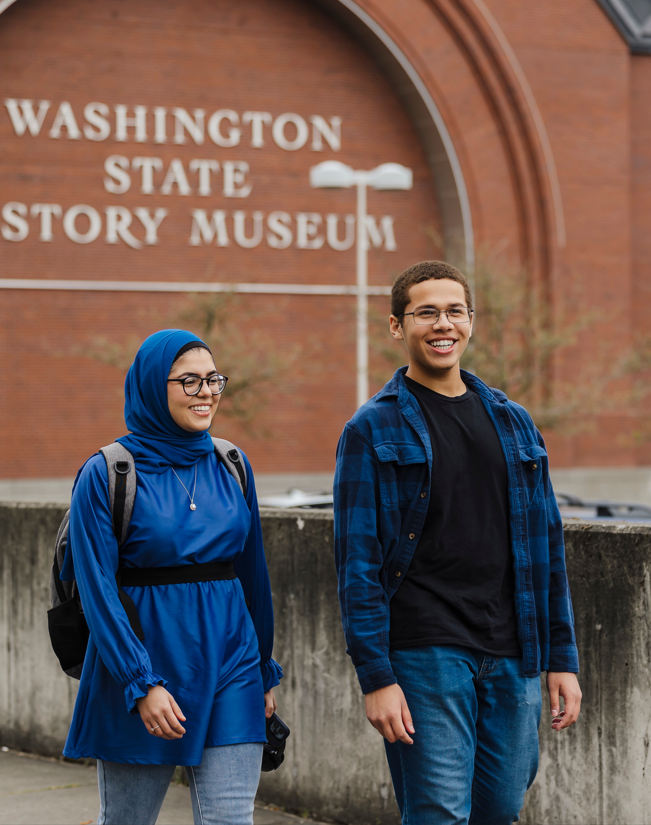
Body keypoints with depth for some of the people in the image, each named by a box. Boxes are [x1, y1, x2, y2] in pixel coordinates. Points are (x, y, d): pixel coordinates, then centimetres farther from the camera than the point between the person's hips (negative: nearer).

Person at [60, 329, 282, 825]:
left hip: (229, 663, 3)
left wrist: (265, 672, 17)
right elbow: (97, 590, -10)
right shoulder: (105, 476, -7)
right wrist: (141, 685, -16)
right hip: (144, 654, -3)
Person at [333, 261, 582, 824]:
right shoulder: (373, 430, -1)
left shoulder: (513, 423, 14)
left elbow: (546, 545, 15)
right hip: (424, 655, -5)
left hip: (512, 656, 5)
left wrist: (562, 657, 9)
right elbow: (358, 562, -6)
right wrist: (376, 676, -13)